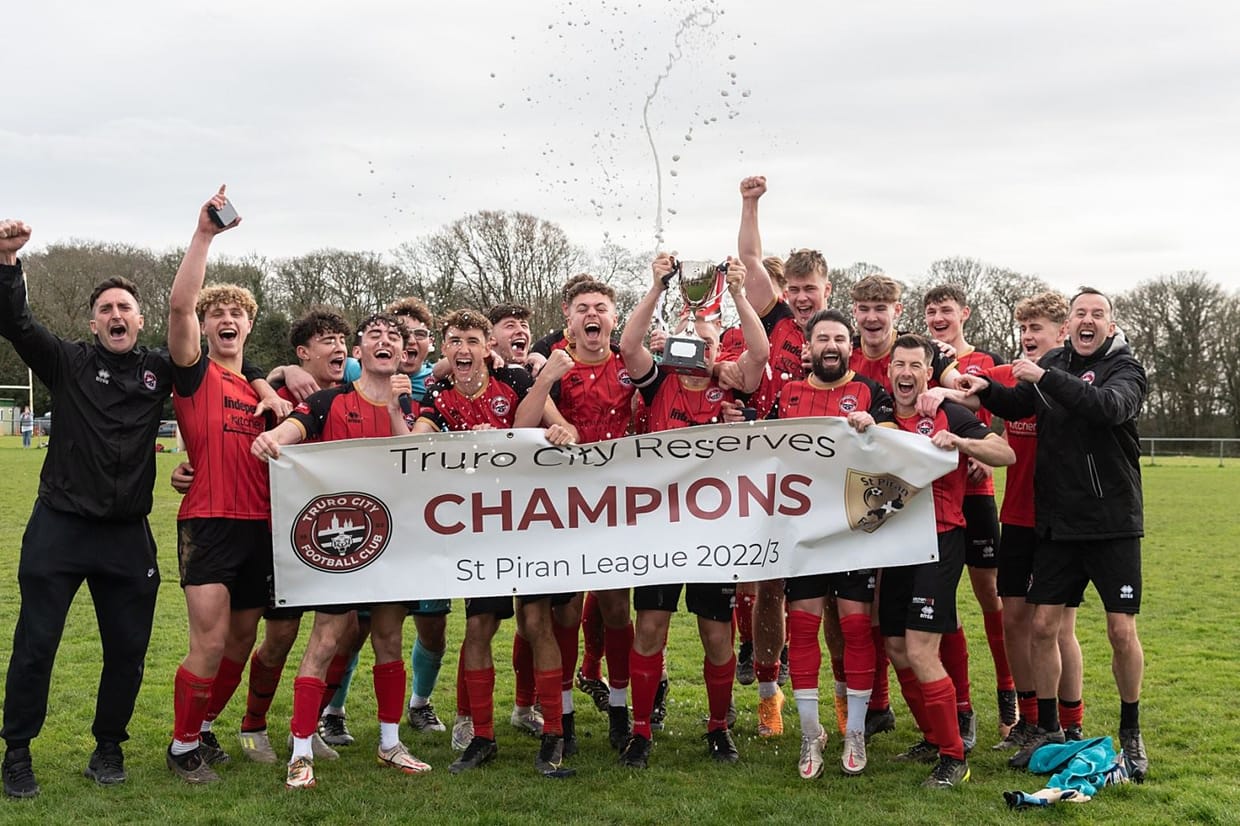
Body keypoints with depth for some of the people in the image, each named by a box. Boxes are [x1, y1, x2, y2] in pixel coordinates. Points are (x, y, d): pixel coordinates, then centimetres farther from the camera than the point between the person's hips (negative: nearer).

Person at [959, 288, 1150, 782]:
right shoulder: (1053, 362, 9)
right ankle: (1047, 729, 18)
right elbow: (1017, 406, -2)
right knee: (1043, 625, 3)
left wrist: (1045, 379, -27)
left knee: (1122, 630, -1)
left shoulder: (1126, 369, -5)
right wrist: (986, 390, -21)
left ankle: (1131, 733, 19)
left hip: (1113, 523, -3)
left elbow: (1108, 407, -26)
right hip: (1057, 522, 4)